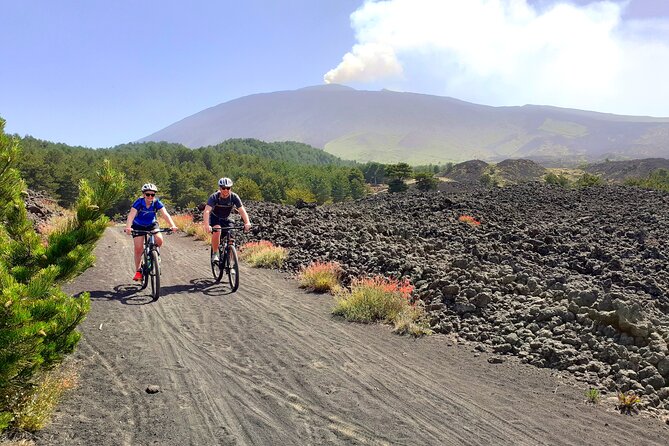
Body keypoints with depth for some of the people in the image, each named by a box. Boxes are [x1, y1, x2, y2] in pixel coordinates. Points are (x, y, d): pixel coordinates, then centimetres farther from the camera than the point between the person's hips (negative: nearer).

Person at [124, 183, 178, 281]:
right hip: (138, 226, -1)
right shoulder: (139, 202, -25)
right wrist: (128, 227, -55)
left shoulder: (157, 202, -20)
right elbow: (131, 215, -37)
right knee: (138, 248, -10)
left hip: (152, 224, 1)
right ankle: (138, 271, 5)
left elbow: (165, 214, -30)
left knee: (159, 239, -25)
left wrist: (173, 225, -47)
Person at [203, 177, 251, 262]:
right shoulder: (214, 197, -27)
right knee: (217, 231, -33)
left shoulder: (234, 197, -22)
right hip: (214, 218, -2)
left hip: (226, 219, 3)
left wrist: (247, 223, -47)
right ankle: (215, 254, -16)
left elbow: (242, 210, -29)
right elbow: (207, 211, -39)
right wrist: (206, 225, -55)